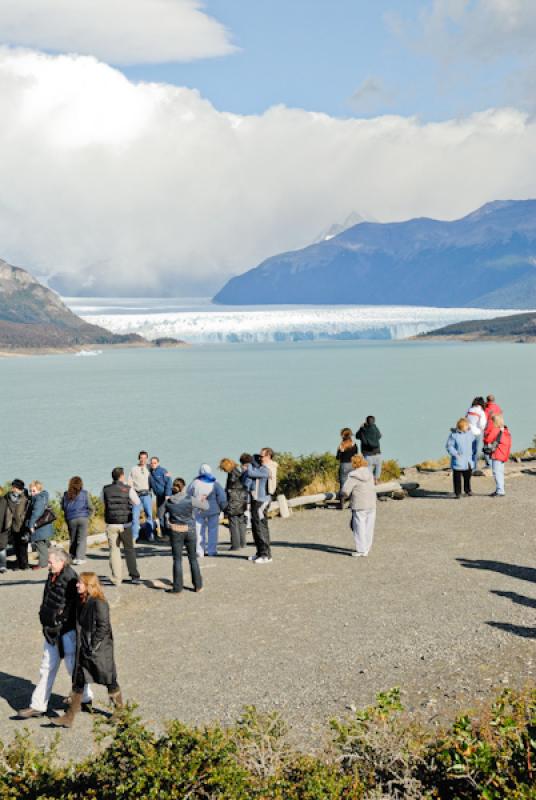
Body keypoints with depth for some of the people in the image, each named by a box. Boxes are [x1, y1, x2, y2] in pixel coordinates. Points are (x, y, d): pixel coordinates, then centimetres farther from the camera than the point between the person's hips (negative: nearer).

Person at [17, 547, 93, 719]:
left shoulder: (70, 579, -19)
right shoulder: (52, 576, 7)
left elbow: (71, 607, -20)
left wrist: (58, 624, -17)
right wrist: (45, 620, 10)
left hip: (67, 631, -8)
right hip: (52, 630, 8)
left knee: (73, 665, 5)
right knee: (47, 668, 11)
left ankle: (86, 698, 25)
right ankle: (38, 706, 16)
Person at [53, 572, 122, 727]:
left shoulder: (99, 604, -20)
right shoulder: (81, 603, 6)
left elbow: (103, 627, -20)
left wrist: (93, 647, -17)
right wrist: (80, 647, 11)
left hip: (99, 650, -8)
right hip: (84, 650, 8)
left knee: (109, 681, 9)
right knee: (78, 683, 9)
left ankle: (119, 710, 28)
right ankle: (69, 717, 14)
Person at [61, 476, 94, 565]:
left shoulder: (66, 495, 2)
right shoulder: (84, 493, -3)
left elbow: (63, 507, 5)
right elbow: (90, 508, -2)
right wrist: (87, 515, 14)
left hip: (71, 519, 2)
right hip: (83, 518, -2)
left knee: (73, 539, 13)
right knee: (82, 539, 1)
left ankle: (72, 557, 13)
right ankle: (80, 557, -7)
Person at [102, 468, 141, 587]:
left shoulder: (105, 490, -2)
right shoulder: (128, 489, -8)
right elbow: (137, 503, 4)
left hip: (111, 524, 1)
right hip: (125, 524, -1)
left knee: (114, 550, 8)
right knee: (129, 550, 11)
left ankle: (117, 579, 6)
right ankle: (134, 576, 9)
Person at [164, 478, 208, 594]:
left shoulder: (168, 502, -5)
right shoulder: (190, 499, -11)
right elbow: (205, 507, -2)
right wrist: (203, 499, 17)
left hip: (175, 532, 0)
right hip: (189, 531, 0)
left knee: (177, 560, 7)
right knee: (193, 558, 13)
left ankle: (177, 588, 7)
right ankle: (198, 585, 18)